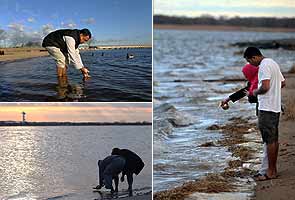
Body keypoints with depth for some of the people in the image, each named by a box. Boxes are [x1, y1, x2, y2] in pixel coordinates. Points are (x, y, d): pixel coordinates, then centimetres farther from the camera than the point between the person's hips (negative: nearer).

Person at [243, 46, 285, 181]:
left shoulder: (264, 66, -16)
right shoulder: (273, 63, 16)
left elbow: (265, 87, -25)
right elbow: (283, 83, 22)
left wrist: (255, 92, -7)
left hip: (266, 108, -10)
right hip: (276, 107, 10)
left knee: (270, 140, -5)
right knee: (274, 139, 13)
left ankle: (270, 172, 0)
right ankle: (274, 169, 20)